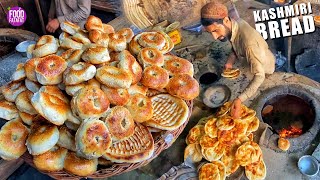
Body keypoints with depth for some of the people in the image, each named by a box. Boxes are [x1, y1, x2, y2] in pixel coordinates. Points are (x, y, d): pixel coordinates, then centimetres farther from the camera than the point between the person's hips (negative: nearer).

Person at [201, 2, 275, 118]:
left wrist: (239, 99, -58)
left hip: (265, 70, -6)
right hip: (253, 63, 6)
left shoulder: (249, 41, -48)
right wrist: (230, 61, -22)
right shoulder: (234, 23, -23)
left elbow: (259, 76, -47)